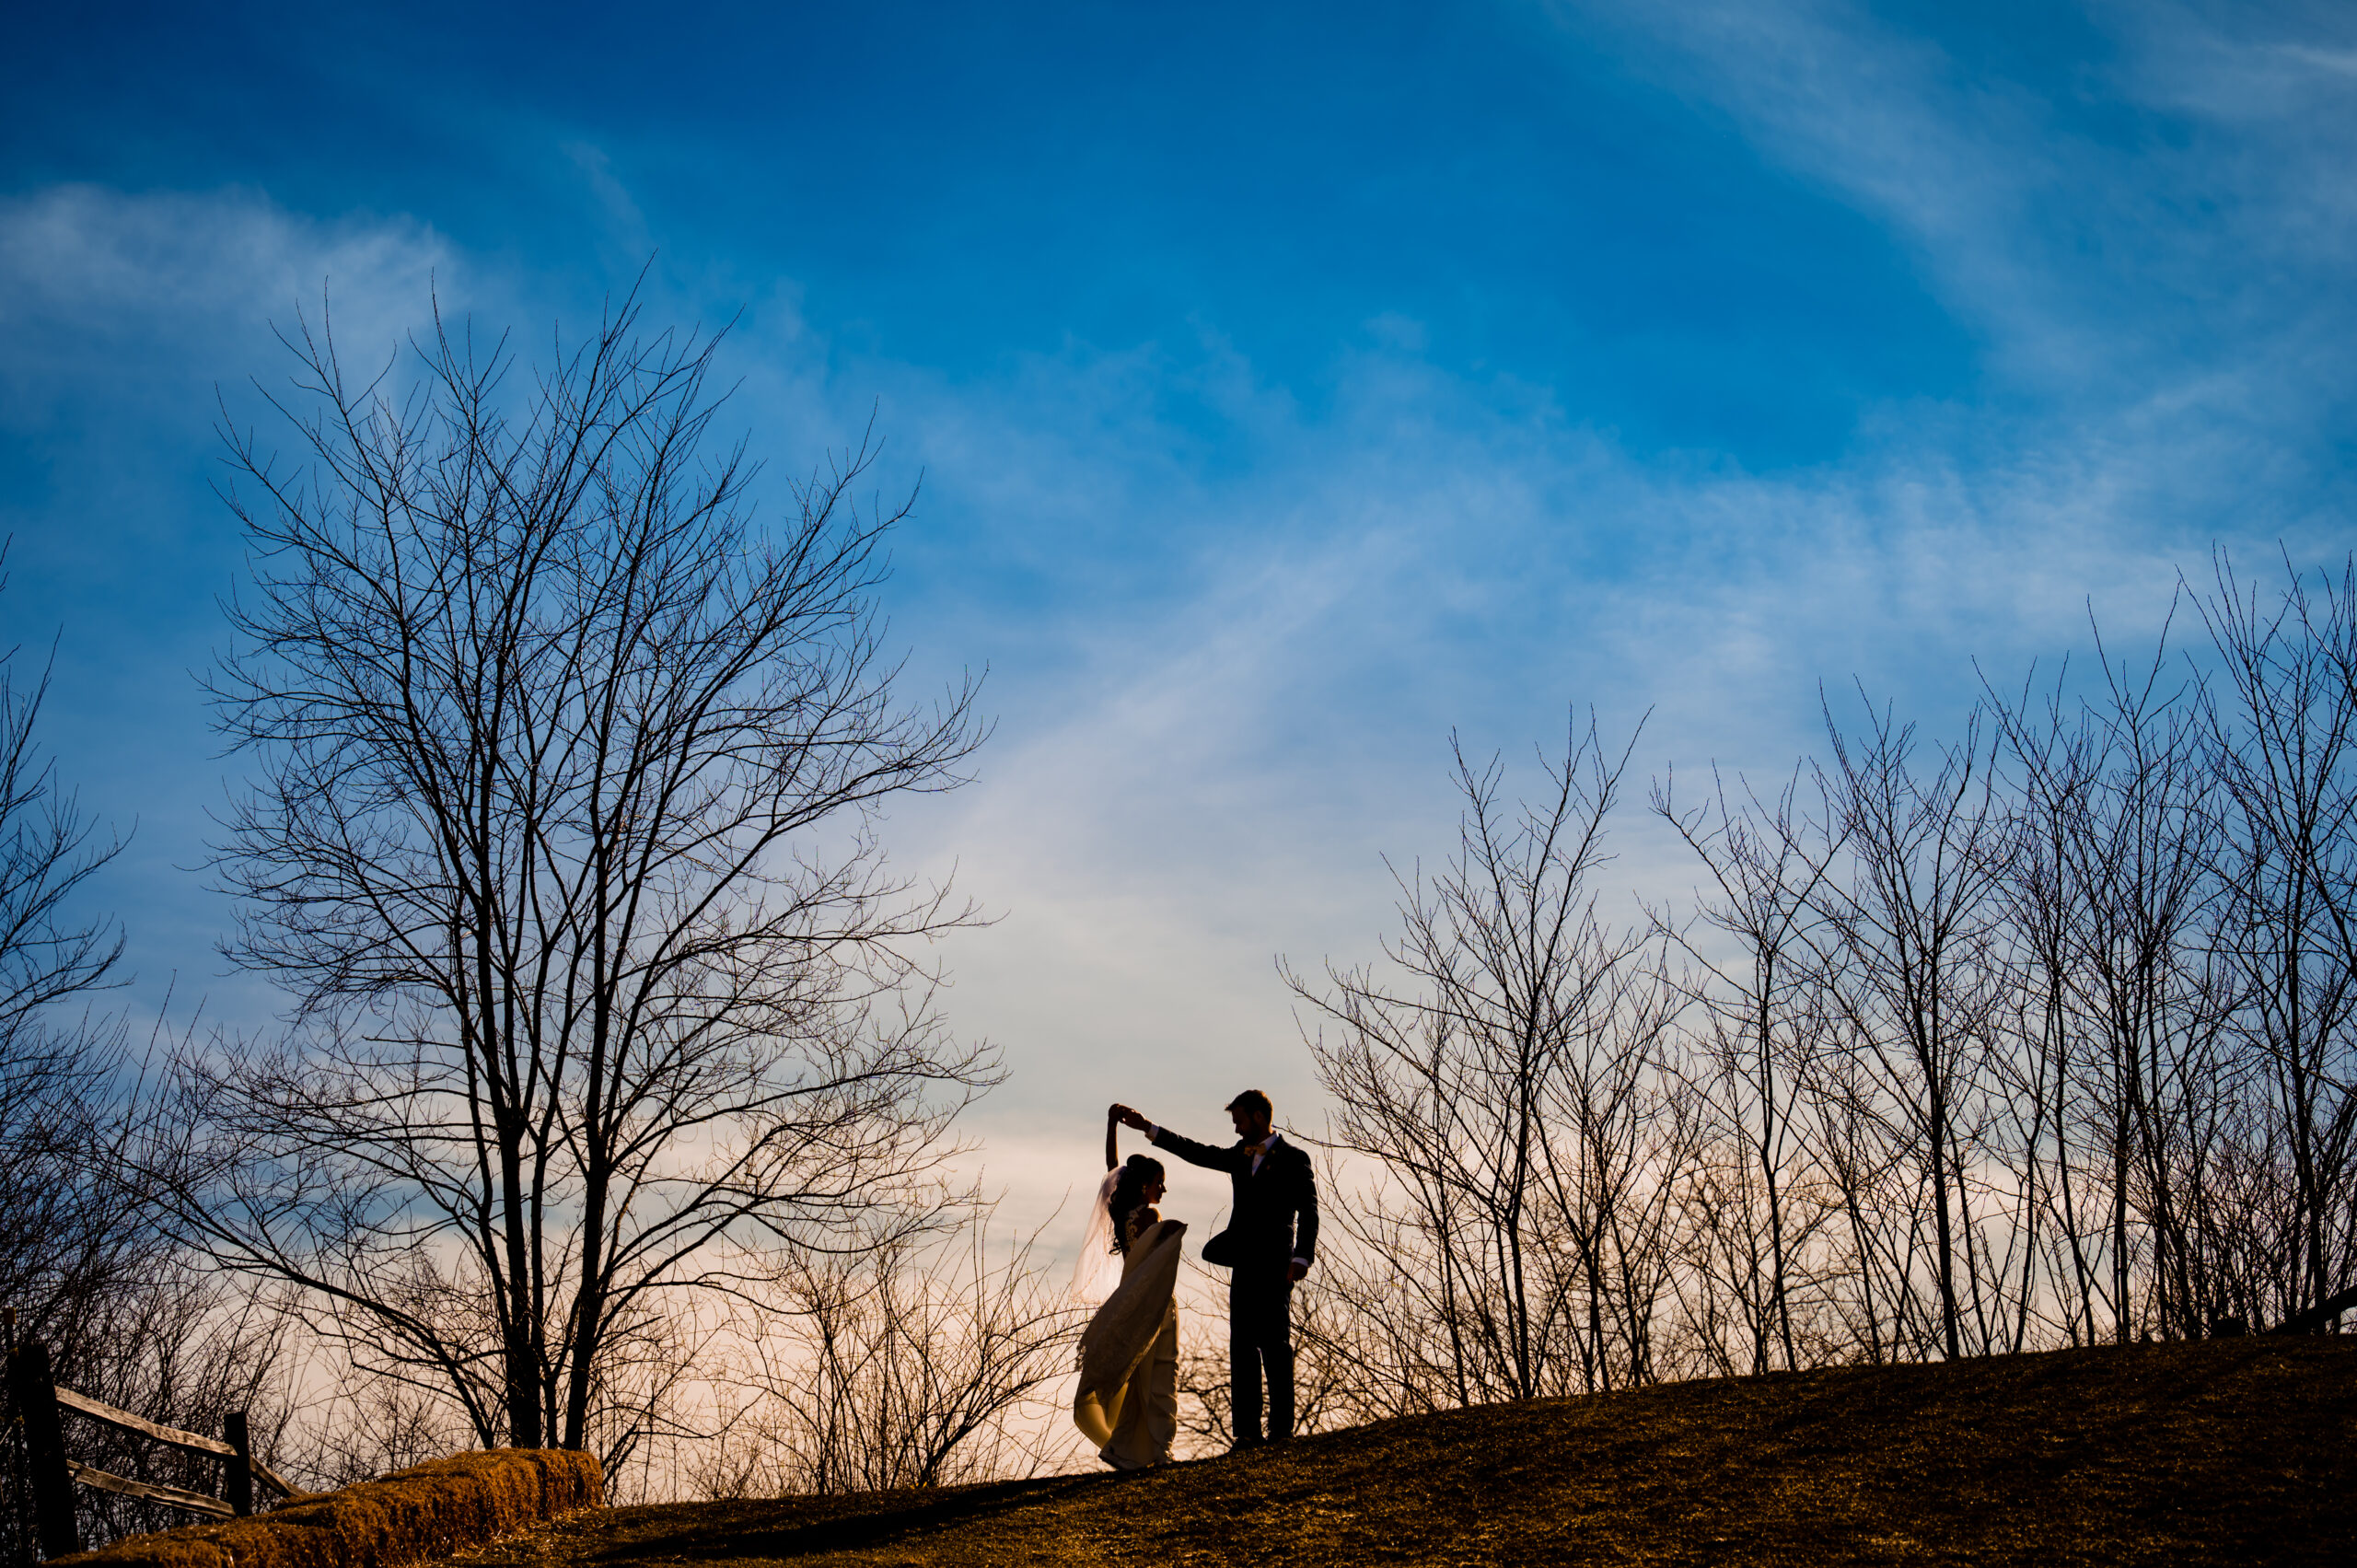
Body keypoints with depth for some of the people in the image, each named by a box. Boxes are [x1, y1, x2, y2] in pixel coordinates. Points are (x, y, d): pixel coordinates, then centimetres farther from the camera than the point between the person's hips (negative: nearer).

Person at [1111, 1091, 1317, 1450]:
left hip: (1275, 1268, -6)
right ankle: (1247, 1430, -1)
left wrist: (1301, 1259, -19)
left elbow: (1308, 1213, -6)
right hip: (1243, 1265, 6)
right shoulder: (1240, 1156, 19)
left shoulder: (1294, 1160, 1)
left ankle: (1282, 1428, -6)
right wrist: (1146, 1127, 23)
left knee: (1275, 1345, -8)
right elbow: (1197, 1153, 24)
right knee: (1242, 1347, 1)